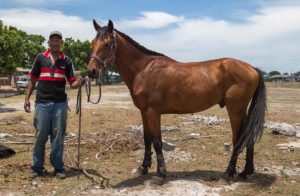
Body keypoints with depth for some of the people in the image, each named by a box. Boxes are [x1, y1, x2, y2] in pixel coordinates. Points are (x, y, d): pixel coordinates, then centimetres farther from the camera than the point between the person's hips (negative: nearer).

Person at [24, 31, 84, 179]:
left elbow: (72, 83, 1)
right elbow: (32, 80, 9)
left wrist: (79, 82, -22)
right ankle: (37, 168, 17)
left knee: (58, 137, 5)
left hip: (60, 104, 0)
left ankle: (58, 168, 14)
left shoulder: (66, 61, 5)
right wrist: (27, 98, 1)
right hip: (42, 103, 0)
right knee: (40, 136, 5)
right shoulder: (40, 58, 6)